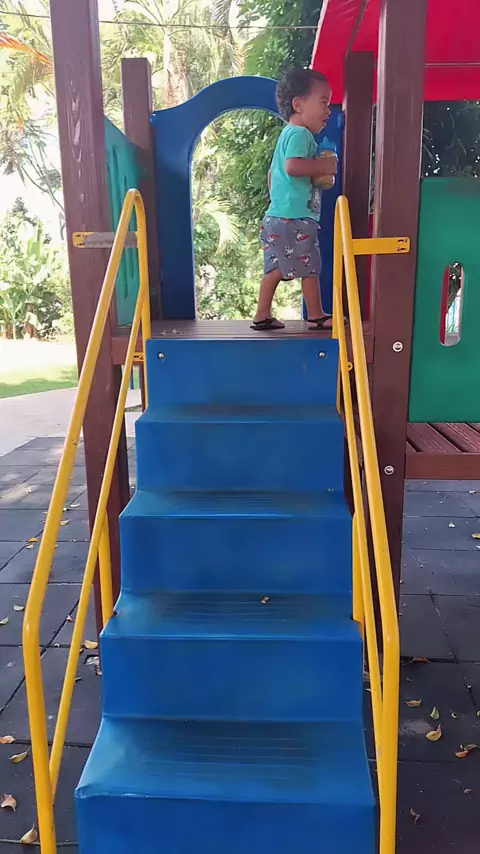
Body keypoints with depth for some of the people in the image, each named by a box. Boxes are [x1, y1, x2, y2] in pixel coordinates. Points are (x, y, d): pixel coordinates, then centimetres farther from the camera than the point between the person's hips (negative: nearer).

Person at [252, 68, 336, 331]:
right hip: (295, 218, -10)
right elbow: (293, 166, -28)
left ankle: (262, 316, 15)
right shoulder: (300, 133, -12)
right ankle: (317, 316, 10)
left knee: (275, 269, 11)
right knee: (310, 268, 0)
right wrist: (324, 166, -17)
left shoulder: (288, 133, 21)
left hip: (278, 216, 10)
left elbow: (273, 172, 26)